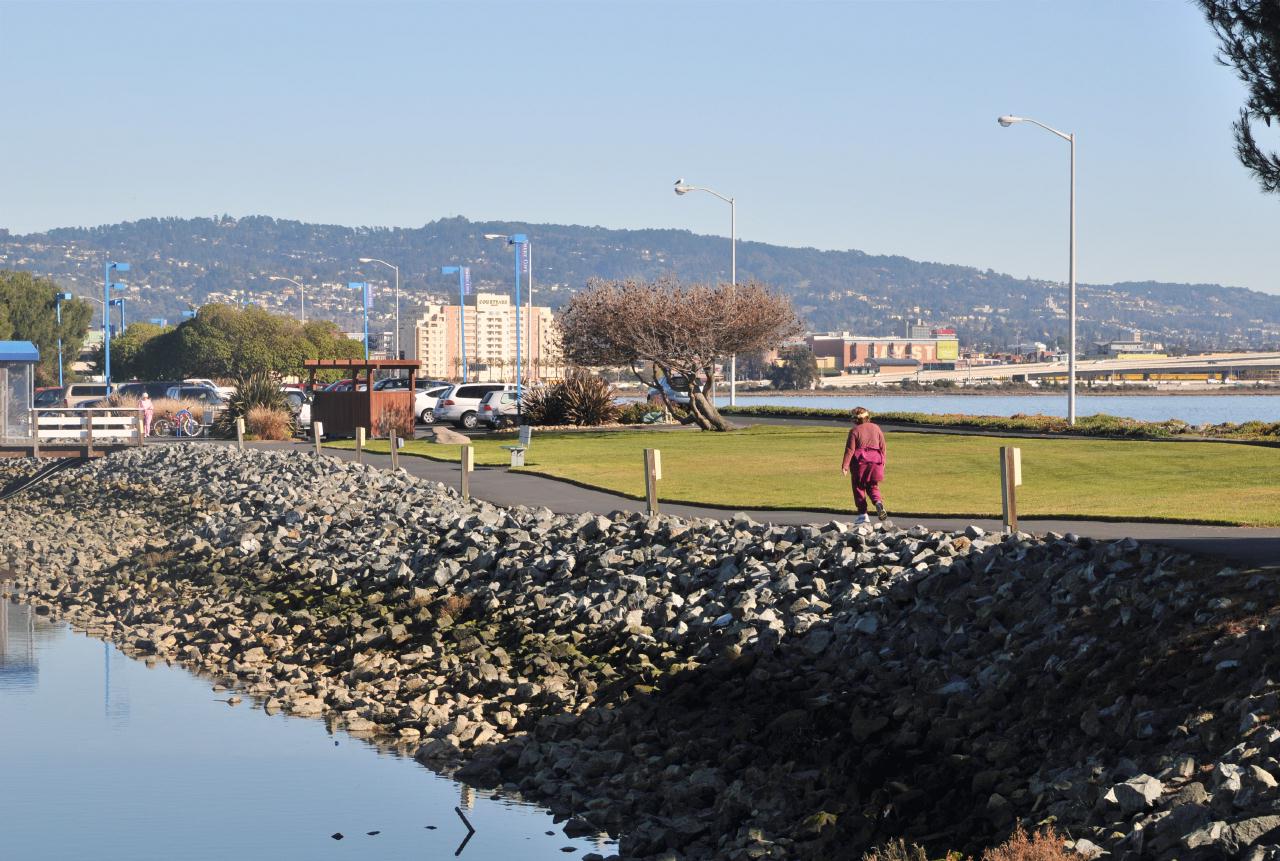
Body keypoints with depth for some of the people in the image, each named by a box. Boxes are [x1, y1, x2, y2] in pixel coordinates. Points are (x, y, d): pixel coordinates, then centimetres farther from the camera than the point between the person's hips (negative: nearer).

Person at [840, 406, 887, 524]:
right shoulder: (876, 428, 6)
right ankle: (879, 502, -16)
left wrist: (845, 466, -9)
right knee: (873, 486, 14)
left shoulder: (854, 430, -7)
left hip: (860, 461, -4)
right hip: (875, 460, 4)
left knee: (859, 488, 7)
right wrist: (882, 461, 20)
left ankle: (863, 514, 3)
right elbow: (882, 446, 9)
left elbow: (850, 449, -10)